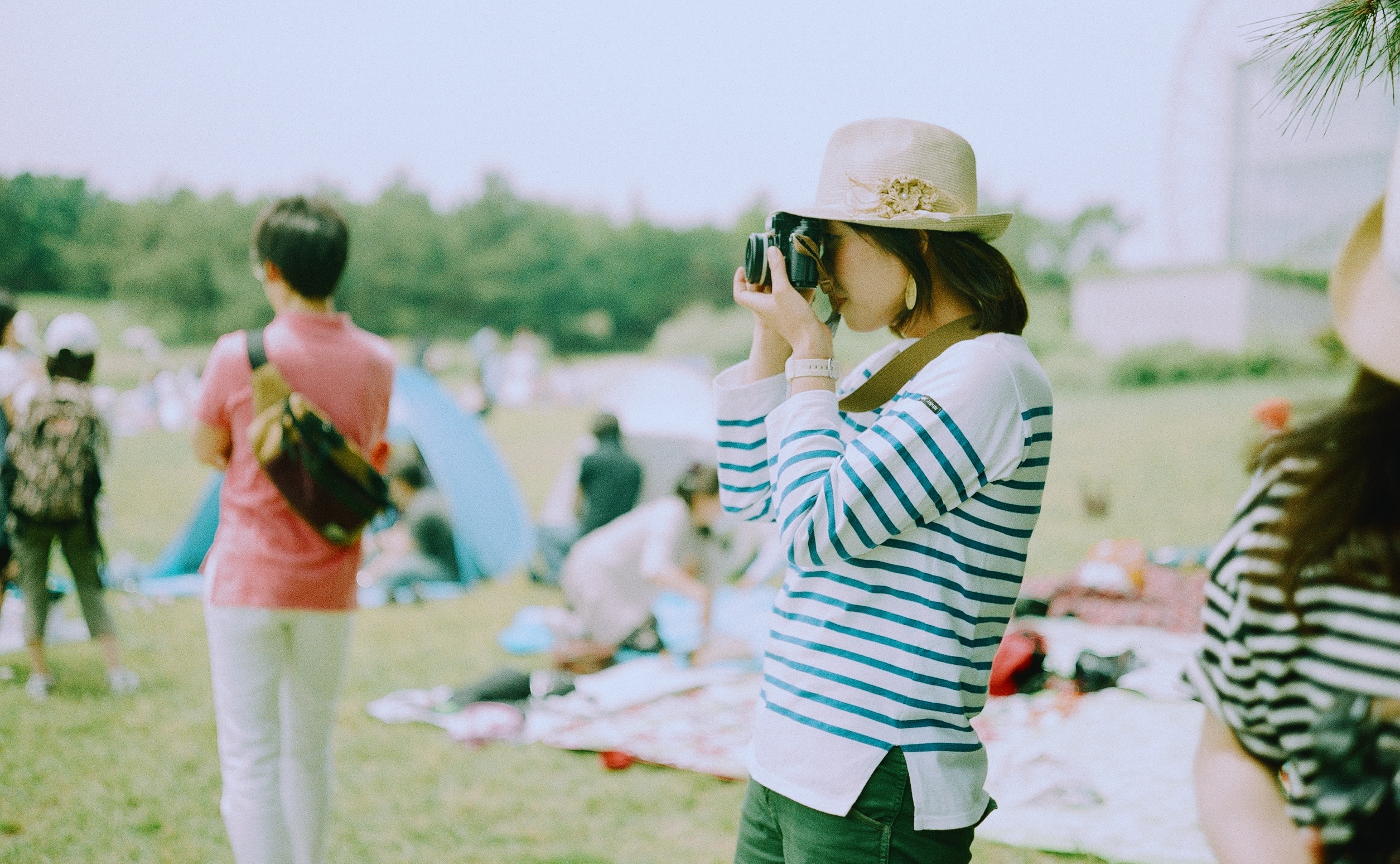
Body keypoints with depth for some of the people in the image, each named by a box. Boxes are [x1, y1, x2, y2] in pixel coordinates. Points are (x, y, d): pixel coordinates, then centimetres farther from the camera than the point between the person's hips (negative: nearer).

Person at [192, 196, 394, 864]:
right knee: (309, 752, 19)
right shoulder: (376, 362, -2)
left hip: (247, 577, -4)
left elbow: (206, 453, 1)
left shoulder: (239, 355, -14)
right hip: (330, 583, 4)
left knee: (251, 759, 1)